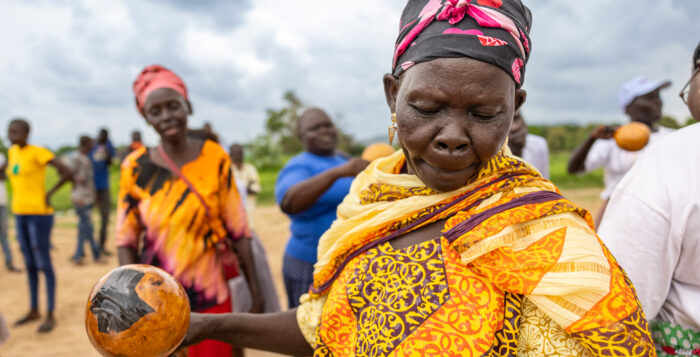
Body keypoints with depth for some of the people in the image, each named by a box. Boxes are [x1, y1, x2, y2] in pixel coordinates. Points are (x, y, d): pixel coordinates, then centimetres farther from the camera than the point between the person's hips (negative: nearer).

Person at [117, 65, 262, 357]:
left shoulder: (215, 158, -4)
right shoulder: (136, 167, -4)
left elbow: (238, 228, -2)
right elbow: (126, 240, 0)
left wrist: (254, 289, -1)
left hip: (212, 295, 0)